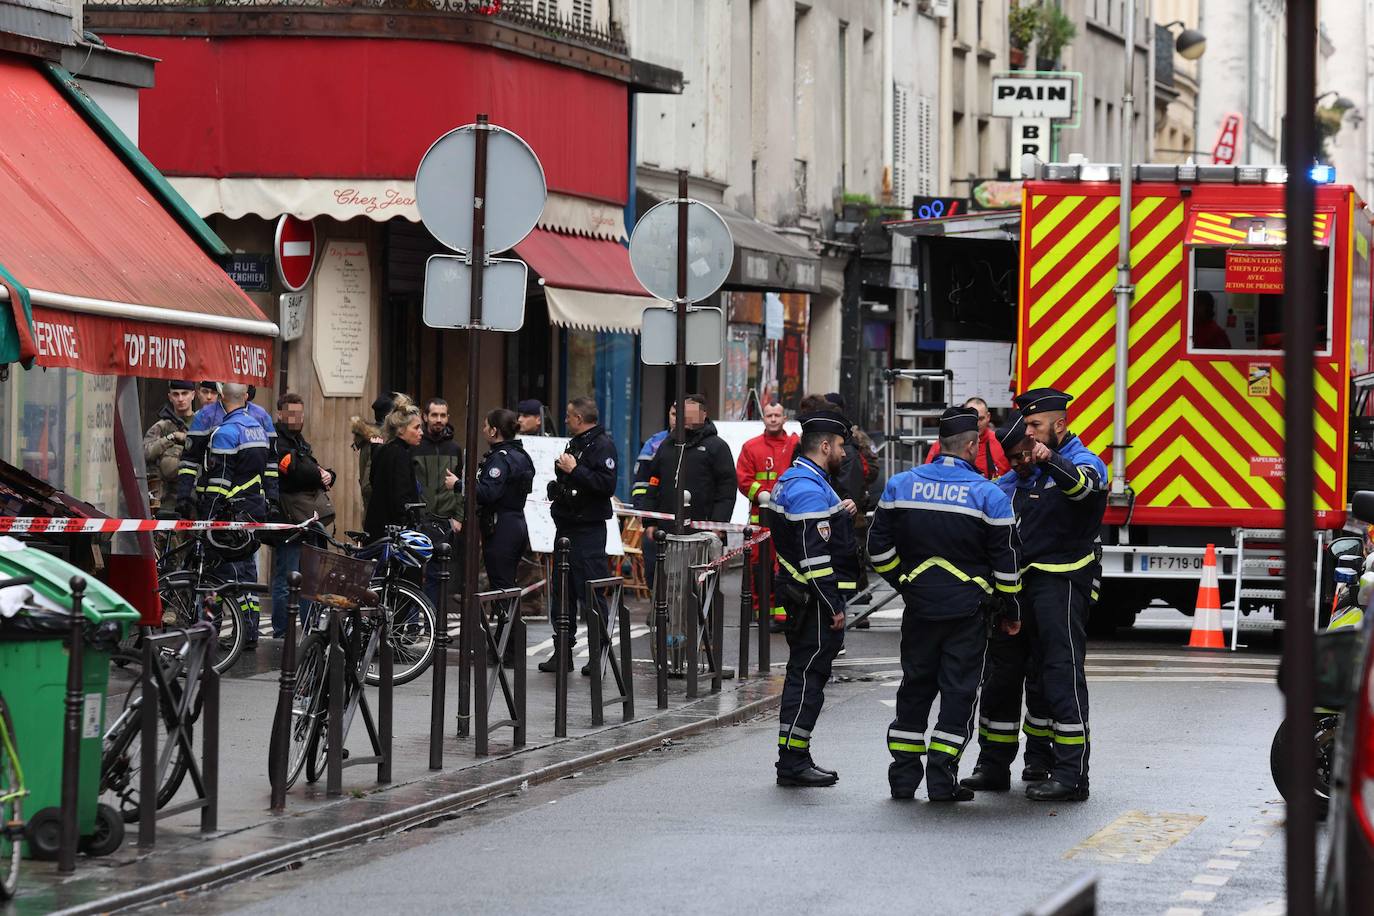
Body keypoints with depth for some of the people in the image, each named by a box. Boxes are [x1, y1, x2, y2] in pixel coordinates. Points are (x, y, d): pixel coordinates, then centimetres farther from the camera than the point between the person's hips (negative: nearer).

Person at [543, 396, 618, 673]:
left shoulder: (602, 445, -11)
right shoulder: (575, 443, 18)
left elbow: (607, 484, -23)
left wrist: (574, 470, -22)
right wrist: (558, 487, 10)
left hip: (588, 531, -10)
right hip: (566, 528, 10)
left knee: (591, 593, -8)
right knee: (562, 591, 11)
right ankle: (562, 652, 16)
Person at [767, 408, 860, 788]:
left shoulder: (791, 482, 16)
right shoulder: (810, 490, -18)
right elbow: (814, 555, -23)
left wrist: (840, 515, 18)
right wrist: (833, 607, -21)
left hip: (799, 593, 11)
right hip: (815, 598, -11)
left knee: (804, 675, 14)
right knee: (807, 676, -7)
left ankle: (795, 759, 20)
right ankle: (793, 762, -6)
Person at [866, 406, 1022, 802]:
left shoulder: (901, 485, 1)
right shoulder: (988, 495, -8)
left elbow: (880, 546, 6)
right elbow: (1006, 560, -5)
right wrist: (1010, 611, 5)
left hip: (919, 606, 3)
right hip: (967, 608, -3)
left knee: (915, 686, 14)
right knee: (958, 691, 2)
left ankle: (904, 773, 14)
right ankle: (942, 779, -2)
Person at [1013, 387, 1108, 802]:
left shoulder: (1082, 462, -7)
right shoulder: (1029, 469, 20)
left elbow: (1084, 484, -33)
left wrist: (1051, 461, -51)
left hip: (1063, 583, -9)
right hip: (1031, 581, 9)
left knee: (1063, 674, -12)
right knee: (1038, 674, 11)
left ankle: (1072, 776, -15)